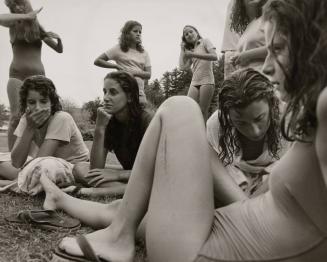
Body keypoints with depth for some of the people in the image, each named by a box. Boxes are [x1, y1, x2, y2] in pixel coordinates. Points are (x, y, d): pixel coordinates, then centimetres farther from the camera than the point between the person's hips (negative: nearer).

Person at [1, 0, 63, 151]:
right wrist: (25, 16, -11)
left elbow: (59, 49, 19)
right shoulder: (14, 24, 10)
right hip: (17, 76, -2)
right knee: (16, 116, -13)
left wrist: (58, 38, 0)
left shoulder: (38, 28, 15)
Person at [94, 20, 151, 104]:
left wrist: (134, 72, -13)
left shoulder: (144, 53, 15)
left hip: (140, 92, 4)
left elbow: (148, 74, 5)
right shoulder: (119, 49, 5)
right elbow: (97, 61, 4)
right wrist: (117, 66, -6)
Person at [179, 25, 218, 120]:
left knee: (203, 112, -10)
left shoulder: (205, 41, 9)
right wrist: (182, 49, 15)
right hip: (194, 83, 5)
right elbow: (183, 67, 8)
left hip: (207, 81, -5)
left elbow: (214, 56, -10)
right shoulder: (190, 50, 23)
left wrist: (194, 54, -15)